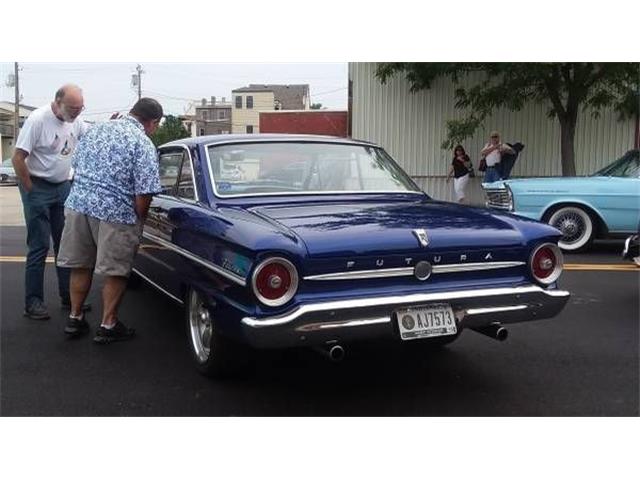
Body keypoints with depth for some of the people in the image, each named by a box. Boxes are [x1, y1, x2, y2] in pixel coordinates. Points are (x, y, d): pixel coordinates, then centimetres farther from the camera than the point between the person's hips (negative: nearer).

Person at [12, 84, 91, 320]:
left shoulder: (76, 121, 1)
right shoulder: (38, 119, -18)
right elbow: (18, 158, -17)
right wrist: (31, 191, -12)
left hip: (64, 187, 7)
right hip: (38, 187, -6)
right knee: (39, 247, -4)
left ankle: (69, 296, 18)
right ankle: (33, 302, 5)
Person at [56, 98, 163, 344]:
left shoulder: (97, 129, 12)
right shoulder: (143, 144, -9)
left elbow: (76, 163, 19)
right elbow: (144, 192, -14)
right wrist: (139, 220, 2)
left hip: (77, 204, 6)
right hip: (115, 212, -6)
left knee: (80, 266, 18)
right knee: (116, 271, 9)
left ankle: (75, 318, 29)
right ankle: (108, 325, 16)